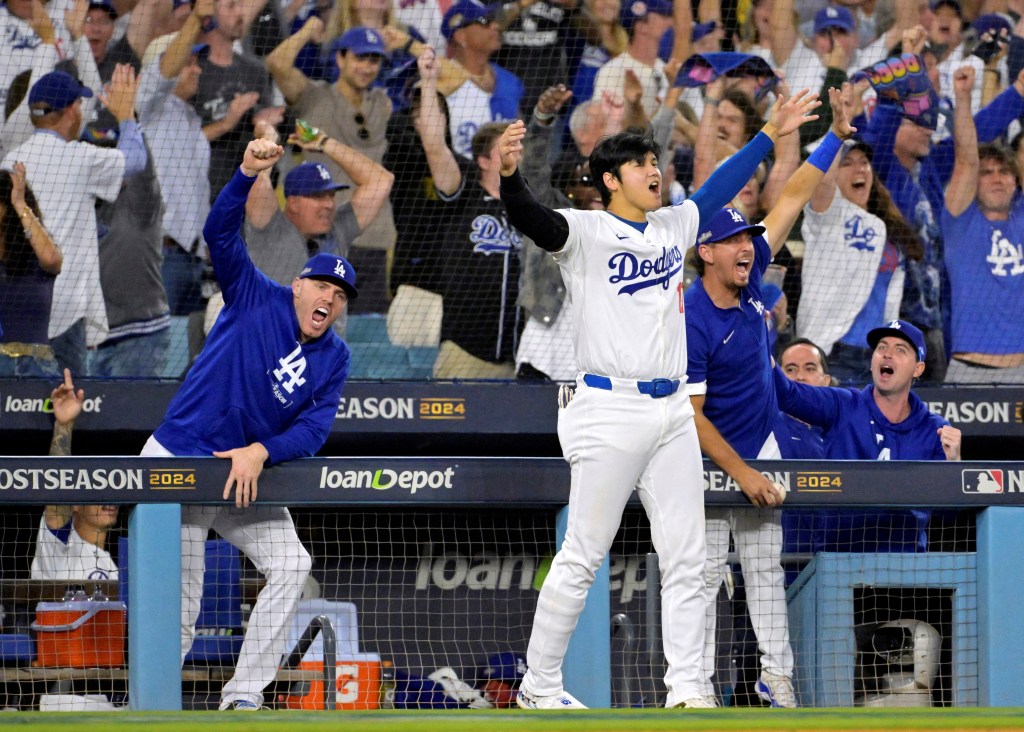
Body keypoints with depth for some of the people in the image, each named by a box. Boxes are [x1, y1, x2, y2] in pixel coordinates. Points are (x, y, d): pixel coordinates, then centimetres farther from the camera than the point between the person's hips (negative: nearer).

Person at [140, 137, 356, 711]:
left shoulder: (335, 358, 4)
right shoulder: (258, 300, -4)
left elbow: (314, 429, -6)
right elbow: (221, 234, -16)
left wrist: (261, 452, -24)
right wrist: (248, 175, -31)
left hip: (247, 475, 5)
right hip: (179, 462, -5)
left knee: (290, 565, -7)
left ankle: (244, 697, -1)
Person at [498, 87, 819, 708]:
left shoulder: (672, 227, 14)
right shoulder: (586, 232, -6)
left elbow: (720, 188, 29)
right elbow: (532, 219, -24)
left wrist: (770, 134, 30)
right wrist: (509, 174, -44)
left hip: (673, 413, 7)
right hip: (611, 415, -7)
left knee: (686, 560, 6)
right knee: (582, 558, -2)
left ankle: (687, 691, 10)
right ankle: (540, 687, 7)